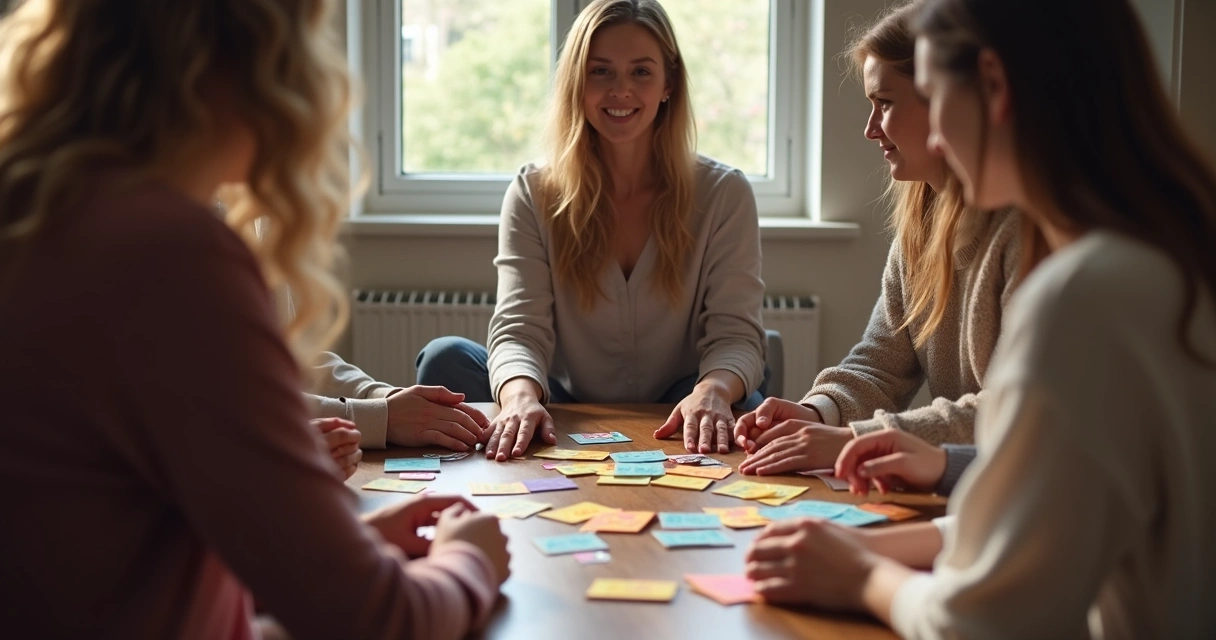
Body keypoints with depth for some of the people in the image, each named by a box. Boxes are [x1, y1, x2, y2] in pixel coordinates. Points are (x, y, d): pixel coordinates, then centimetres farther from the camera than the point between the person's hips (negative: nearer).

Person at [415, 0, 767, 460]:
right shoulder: (533, 196, 1)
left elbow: (735, 335, -10)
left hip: (674, 431, -1)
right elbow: (519, 331, -12)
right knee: (446, 358, -21)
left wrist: (713, 389, -35)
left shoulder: (723, 194, -1)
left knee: (741, 404, -33)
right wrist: (521, 396, -37)